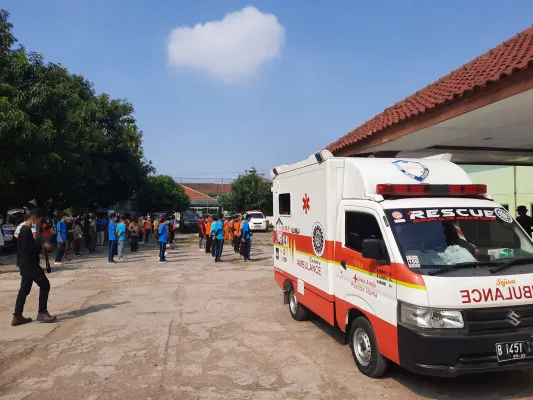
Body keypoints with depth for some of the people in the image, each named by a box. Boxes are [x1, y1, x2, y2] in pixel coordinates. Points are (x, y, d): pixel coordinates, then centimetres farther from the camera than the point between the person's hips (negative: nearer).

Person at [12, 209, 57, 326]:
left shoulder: (24, 229, 16)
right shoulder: (26, 230, -17)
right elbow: (27, 248, -24)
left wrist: (41, 246, 11)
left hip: (26, 264, 11)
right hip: (29, 263, -11)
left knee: (24, 289, 12)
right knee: (44, 285, -6)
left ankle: (17, 316, 15)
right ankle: (42, 313, -1)